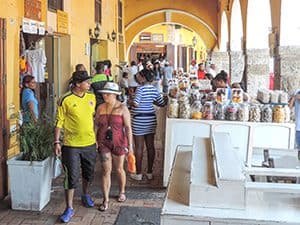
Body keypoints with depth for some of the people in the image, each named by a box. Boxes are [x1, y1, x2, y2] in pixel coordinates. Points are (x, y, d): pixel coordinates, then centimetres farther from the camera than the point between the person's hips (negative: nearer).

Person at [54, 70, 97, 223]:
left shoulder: (92, 98, 4)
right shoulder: (66, 100, -11)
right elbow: (59, 122, -7)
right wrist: (56, 142, -10)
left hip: (90, 143, 5)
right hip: (71, 145, -5)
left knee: (88, 173, 20)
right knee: (72, 177, -2)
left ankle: (86, 195, 45)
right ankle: (69, 208, 9)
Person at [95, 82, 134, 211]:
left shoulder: (122, 108, -10)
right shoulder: (100, 108, 0)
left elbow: (128, 127, -9)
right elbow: (96, 124, 7)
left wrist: (130, 144, -11)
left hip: (118, 142, -2)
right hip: (103, 142, 2)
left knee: (119, 169, 14)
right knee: (106, 170, -2)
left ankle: (122, 192, 38)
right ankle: (105, 200, 4)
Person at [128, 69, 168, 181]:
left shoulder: (140, 89, -15)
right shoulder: (154, 89, 5)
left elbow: (135, 103, -25)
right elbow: (162, 103, 11)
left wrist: (129, 102, -5)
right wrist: (166, 97, 31)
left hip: (139, 120, -6)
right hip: (151, 119, 6)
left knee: (139, 147, 2)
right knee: (150, 146, 10)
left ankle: (138, 174, 9)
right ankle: (150, 172, 18)